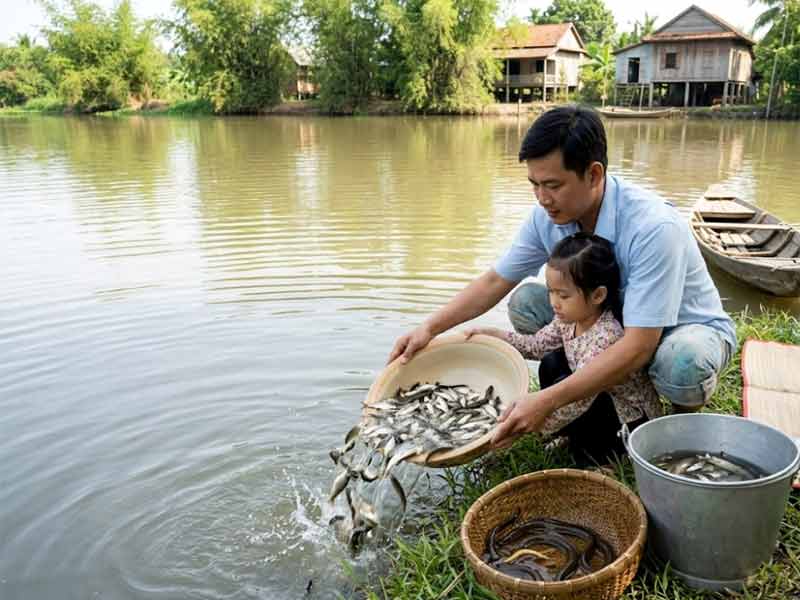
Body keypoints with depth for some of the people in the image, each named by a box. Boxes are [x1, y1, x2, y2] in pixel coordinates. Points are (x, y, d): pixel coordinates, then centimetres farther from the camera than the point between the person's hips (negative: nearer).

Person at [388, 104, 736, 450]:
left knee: (679, 363, -39)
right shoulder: (548, 216, -15)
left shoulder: (653, 227, -35)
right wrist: (431, 327, -16)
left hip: (692, 328, -6)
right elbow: (495, 281, -3)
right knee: (525, 302, -8)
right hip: (614, 320, 6)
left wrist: (548, 401, -44)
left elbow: (638, 347, -38)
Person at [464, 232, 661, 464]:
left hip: (632, 417, -8)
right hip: (598, 396, 8)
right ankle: (578, 436, 7)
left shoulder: (606, 337, -34)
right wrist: (491, 334, -6)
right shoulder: (571, 317, -9)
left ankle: (602, 450, -3)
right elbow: (537, 344, 6)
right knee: (551, 363, -2)